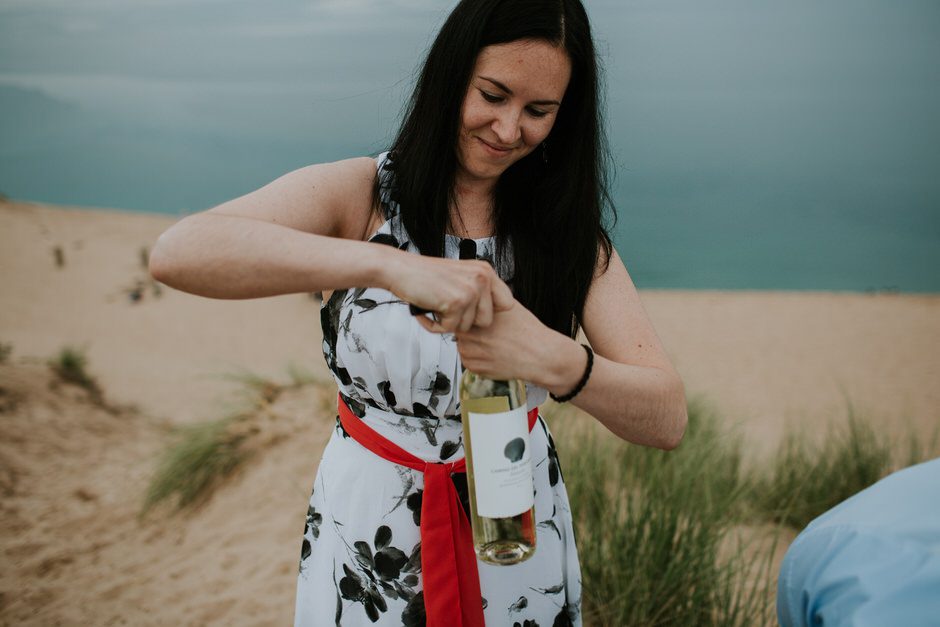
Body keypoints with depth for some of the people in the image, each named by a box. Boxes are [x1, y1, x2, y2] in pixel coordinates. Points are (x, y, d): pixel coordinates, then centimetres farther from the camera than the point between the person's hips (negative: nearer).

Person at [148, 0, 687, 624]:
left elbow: (667, 420, -16)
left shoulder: (569, 231, -6)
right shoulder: (358, 194, -12)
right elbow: (176, 252, -31)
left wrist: (554, 359, -37)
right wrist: (389, 264, -42)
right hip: (369, 528, -2)